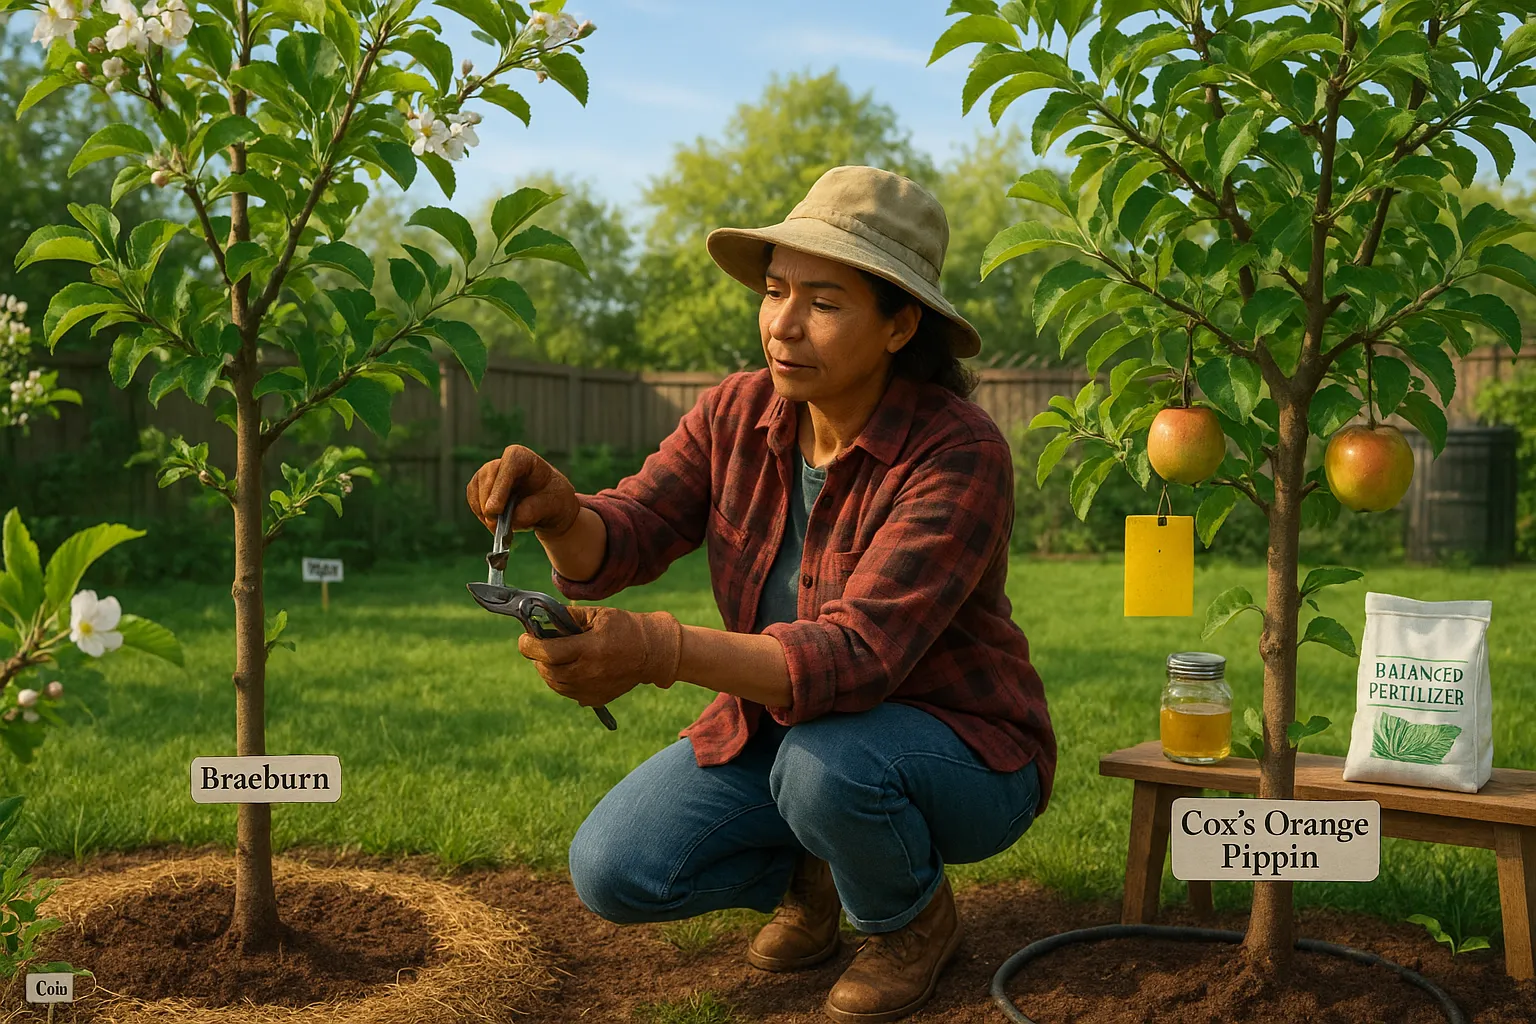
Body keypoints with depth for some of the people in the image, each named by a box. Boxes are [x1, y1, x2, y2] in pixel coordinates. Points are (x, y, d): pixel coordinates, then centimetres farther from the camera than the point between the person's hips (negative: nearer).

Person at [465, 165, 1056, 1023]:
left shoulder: (959, 454, -27)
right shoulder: (738, 415, -8)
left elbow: (857, 654, -37)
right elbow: (623, 540, -12)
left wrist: (661, 649, -52)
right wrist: (560, 513, -37)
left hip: (959, 751, -4)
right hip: (780, 728, 5)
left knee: (825, 762, -37)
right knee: (611, 871, -12)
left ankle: (913, 918, -3)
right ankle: (809, 874, 16)